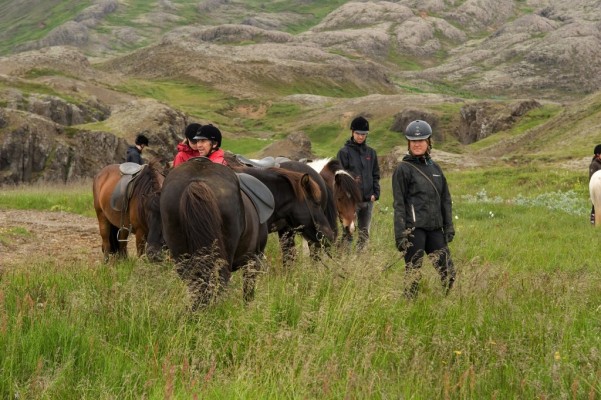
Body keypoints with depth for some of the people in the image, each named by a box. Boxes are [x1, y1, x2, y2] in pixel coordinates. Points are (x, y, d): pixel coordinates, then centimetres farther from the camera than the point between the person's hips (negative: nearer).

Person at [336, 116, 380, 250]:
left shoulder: (371, 152, 11)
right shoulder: (345, 152, -3)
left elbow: (376, 175, 14)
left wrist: (375, 193, 1)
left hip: (368, 199, 5)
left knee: (364, 234, 10)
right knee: (348, 233, -5)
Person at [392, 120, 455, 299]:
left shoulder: (435, 168, 15)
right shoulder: (403, 169, -2)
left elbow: (445, 200, 18)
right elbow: (398, 204, -5)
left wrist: (449, 226, 11)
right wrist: (400, 234, -11)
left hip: (435, 228, 5)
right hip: (414, 228, -5)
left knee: (448, 272, 3)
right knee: (413, 274, -3)